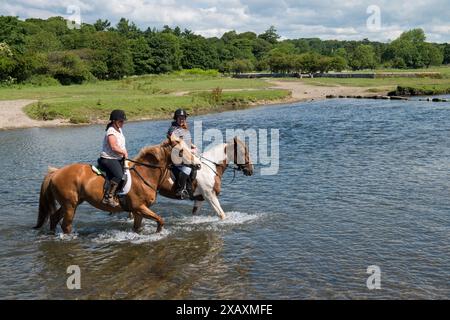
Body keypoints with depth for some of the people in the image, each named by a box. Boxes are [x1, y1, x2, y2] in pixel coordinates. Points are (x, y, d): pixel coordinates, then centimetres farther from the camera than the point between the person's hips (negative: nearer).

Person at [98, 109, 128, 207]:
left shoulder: (119, 130, 15)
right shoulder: (111, 132, -15)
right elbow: (114, 147, -23)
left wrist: (124, 153, 5)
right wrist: (124, 153, -10)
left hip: (118, 158, 11)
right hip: (108, 159, -10)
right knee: (119, 175, -29)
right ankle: (108, 197, -24)